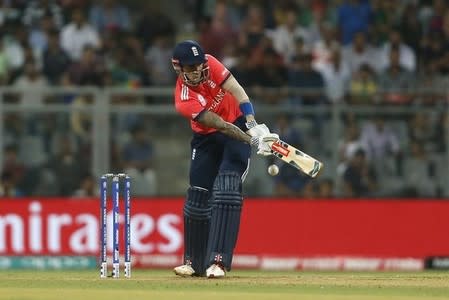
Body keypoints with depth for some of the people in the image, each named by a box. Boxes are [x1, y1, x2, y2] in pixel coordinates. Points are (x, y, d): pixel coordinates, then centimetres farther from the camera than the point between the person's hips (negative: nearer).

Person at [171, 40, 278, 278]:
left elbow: (237, 91, -25)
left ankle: (218, 261, -24)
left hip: (240, 126, 0)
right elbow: (220, 125, -32)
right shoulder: (184, 100, -25)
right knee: (198, 195, 1)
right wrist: (254, 141, -40)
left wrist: (254, 127, -38)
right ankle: (193, 261, 19)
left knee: (227, 187, -17)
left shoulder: (210, 64, -18)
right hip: (207, 139, 0)